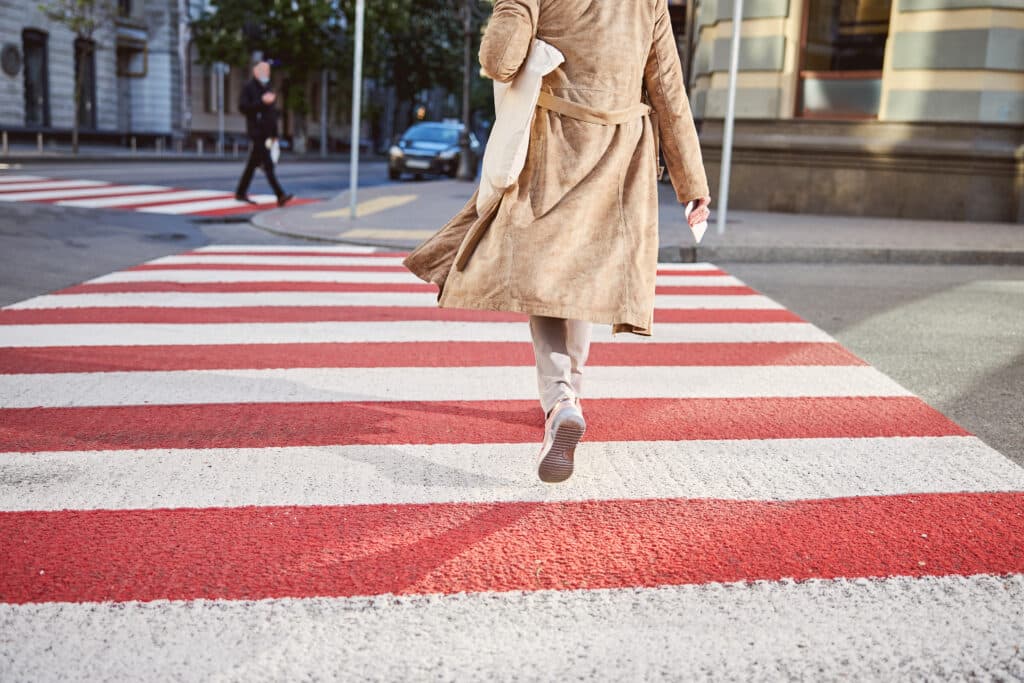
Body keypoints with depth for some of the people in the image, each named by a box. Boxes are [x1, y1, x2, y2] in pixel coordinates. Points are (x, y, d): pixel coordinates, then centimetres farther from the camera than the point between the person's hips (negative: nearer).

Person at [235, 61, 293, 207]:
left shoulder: (267, 89, 19)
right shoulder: (249, 88, -3)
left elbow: (272, 112, 23)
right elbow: (243, 107, -13)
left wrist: (274, 134, 19)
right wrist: (261, 102, -18)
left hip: (266, 133, 8)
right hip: (256, 132, -8)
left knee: (253, 163, 13)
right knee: (267, 165, -13)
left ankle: (241, 193, 23)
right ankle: (280, 196, -20)